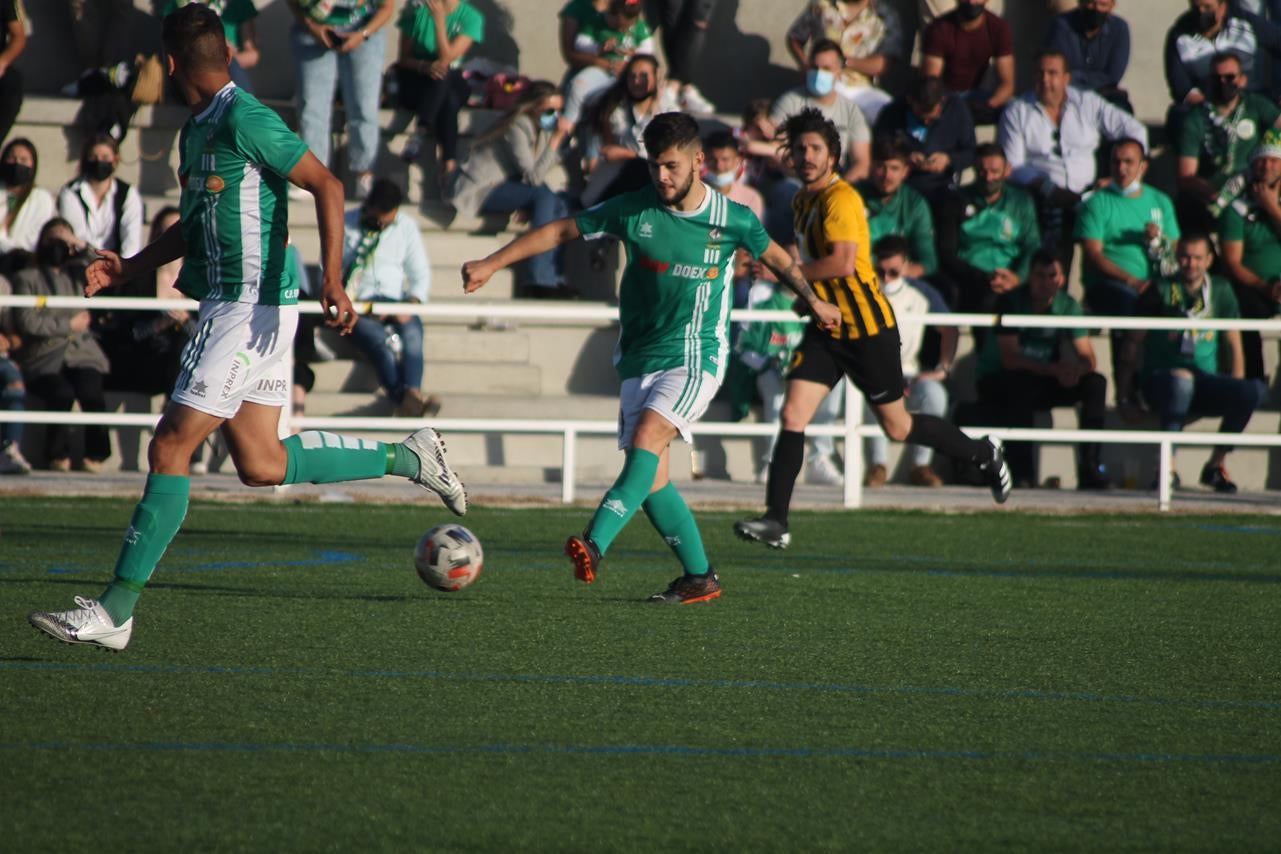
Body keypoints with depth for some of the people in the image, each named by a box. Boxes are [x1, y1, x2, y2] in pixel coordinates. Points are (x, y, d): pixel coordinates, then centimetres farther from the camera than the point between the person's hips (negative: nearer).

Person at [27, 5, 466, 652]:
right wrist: (127, 269, 18)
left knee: (170, 448, -10)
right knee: (262, 466, 10)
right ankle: (408, 459, 21)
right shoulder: (197, 129, 15)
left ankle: (115, 611, -10)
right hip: (228, 306, 10)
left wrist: (332, 278, -26)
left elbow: (326, 185, -16)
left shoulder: (244, 120, -14)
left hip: (251, 308, -10)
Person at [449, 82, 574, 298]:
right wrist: (556, 138, -25)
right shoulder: (518, 128, -19)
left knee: (559, 205, -12)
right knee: (544, 196, -27)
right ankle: (538, 279, -29)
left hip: (502, 187, 9)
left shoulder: (542, 128, 9)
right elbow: (534, 177, -24)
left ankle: (555, 278, -19)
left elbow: (535, 174, 6)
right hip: (479, 191, -9)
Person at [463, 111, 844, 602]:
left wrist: (812, 300, 24)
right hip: (640, 357, 4)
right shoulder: (633, 210, -1)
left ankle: (595, 546, -41)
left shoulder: (733, 220, -3)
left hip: (696, 358, -4)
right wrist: (492, 264, 2)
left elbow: (775, 256, 17)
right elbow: (560, 231, 6)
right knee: (650, 475, -2)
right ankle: (700, 578, 11)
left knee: (646, 439, -26)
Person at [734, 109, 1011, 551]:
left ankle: (983, 453, 29)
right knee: (792, 415, -8)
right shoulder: (804, 200, 11)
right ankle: (776, 522, -9)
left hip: (868, 328, -8)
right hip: (828, 328, 8)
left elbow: (842, 263, -30)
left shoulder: (841, 199, -18)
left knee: (897, 427, 5)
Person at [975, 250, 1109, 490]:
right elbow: (1010, 358, -23)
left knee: (1095, 383, -17)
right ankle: (1022, 474, -37)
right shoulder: (1011, 302, -13)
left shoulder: (1068, 306, 1)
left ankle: (1090, 470, -21)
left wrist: (1076, 370, -30)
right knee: (1023, 385, -39)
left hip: (1045, 383, 5)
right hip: (998, 383, -5)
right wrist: (1054, 369, -35)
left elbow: (1088, 359, -4)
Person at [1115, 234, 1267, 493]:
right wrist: (1126, 399, -8)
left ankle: (1216, 464, -7)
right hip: (1159, 382, -3)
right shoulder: (1161, 291, 1)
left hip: (1205, 385, 3)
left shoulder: (1220, 291, 12)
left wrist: (1236, 395, -2)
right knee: (1183, 378, -40)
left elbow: (1234, 346, 11)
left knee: (1255, 391, -25)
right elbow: (1133, 343, -1)